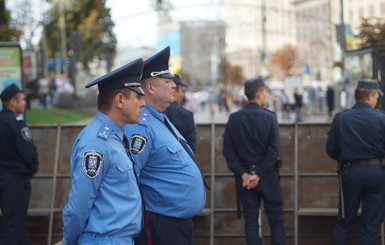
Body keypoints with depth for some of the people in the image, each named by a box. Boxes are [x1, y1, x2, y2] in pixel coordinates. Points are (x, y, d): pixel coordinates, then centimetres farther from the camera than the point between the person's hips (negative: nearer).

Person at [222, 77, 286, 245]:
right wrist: (259, 174, -11)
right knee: (276, 219, 8)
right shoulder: (269, 117, -8)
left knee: (250, 219, 8)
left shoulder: (234, 118, 0)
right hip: (266, 175, -3)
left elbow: (228, 150, -5)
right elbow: (273, 150, -14)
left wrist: (243, 174, -6)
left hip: (244, 176, 3)